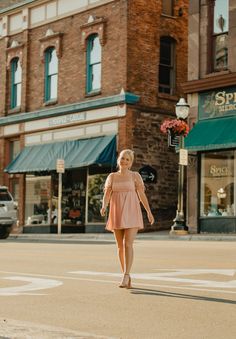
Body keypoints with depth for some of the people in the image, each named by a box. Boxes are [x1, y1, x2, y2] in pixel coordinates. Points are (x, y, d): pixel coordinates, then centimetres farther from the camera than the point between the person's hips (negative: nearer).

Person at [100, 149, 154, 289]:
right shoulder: (112, 176, 10)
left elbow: (142, 195, 1)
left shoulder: (135, 176, 2)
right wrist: (104, 207, -17)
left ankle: (126, 276, -18)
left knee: (128, 244, -15)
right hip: (117, 214, 3)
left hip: (131, 213, -3)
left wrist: (149, 212, -6)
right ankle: (127, 277, 15)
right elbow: (107, 195, 3)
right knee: (120, 246, 6)